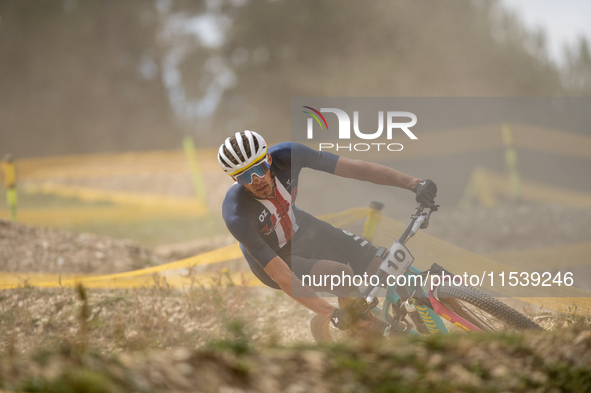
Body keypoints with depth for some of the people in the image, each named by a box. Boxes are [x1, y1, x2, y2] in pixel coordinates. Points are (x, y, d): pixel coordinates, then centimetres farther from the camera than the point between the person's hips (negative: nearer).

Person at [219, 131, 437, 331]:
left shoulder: (287, 155, -27)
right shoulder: (237, 214, -36)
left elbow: (355, 168, -25)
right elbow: (280, 276, -36)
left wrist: (415, 183, -32)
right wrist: (334, 315, -41)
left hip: (302, 229, 5)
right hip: (275, 257, -5)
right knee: (343, 274, -29)